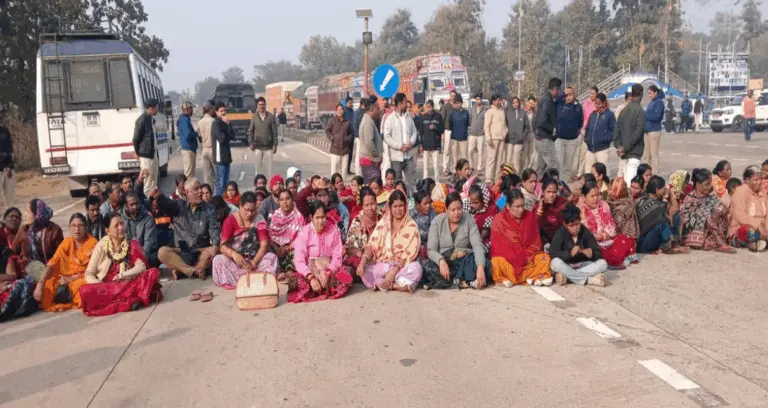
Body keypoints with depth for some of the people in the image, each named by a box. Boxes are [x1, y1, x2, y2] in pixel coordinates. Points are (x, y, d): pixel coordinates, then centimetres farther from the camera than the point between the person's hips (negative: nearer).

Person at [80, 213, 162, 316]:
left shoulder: (132, 245, 5)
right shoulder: (101, 246, 1)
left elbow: (141, 267, -3)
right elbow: (89, 274, 0)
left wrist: (121, 276, -15)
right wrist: (101, 287, -18)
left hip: (128, 284, 1)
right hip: (106, 287, 0)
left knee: (153, 272, -23)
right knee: (85, 290, -33)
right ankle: (132, 299, -35)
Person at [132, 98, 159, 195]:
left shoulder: (151, 119, 12)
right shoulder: (142, 120, -16)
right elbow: (136, 139, -14)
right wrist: (138, 153, -5)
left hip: (153, 154, 9)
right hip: (146, 155, -9)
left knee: (154, 180, 15)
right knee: (148, 180, -5)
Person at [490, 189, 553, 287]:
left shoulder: (530, 216, 3)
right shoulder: (499, 219, -8)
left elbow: (536, 241, 4)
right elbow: (498, 245, -12)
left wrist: (526, 255, -14)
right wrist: (515, 258, -21)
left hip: (528, 257, 4)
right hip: (506, 258, -3)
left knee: (544, 258, -22)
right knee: (497, 262, -35)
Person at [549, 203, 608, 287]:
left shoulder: (585, 232, -5)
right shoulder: (560, 233, -11)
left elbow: (599, 253, -6)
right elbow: (553, 253, -22)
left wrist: (592, 254, -30)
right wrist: (570, 253, -36)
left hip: (582, 265, 3)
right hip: (566, 266, -2)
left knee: (603, 263, -22)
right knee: (555, 262, -34)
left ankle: (567, 275, -29)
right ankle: (589, 279, -32)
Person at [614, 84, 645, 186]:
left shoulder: (624, 110, 10)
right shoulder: (640, 111, -11)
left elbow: (617, 129, 6)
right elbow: (637, 132, -18)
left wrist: (618, 146, -2)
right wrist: (625, 148, -14)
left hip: (623, 152, 7)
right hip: (634, 152, -7)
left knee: (620, 178, 16)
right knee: (630, 180, -13)